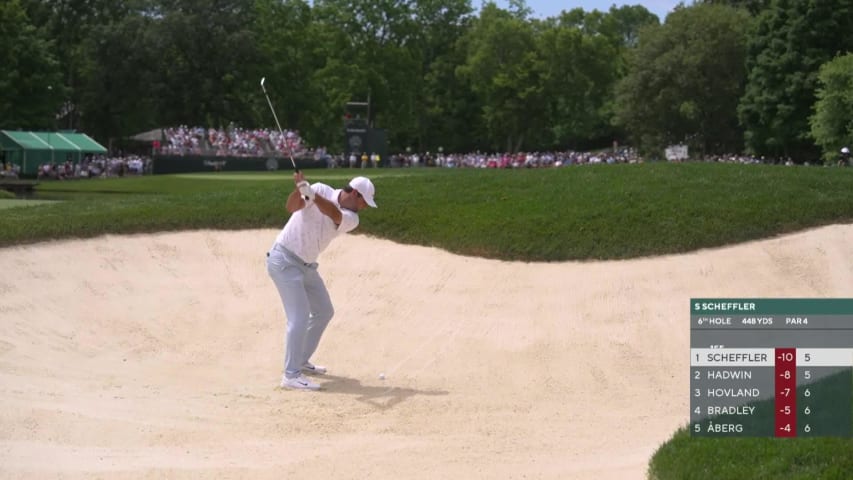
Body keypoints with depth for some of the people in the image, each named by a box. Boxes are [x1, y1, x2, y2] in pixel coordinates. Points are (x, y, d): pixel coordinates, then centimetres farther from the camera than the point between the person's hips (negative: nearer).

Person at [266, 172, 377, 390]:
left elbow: (334, 214, -26)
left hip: (306, 265, 7)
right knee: (300, 316, -14)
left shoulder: (352, 219, -3)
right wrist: (298, 189, -49)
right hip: (284, 260, -7)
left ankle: (301, 362, 30)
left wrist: (310, 193, -44)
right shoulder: (322, 190, -13)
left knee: (324, 312, 16)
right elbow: (292, 207, -27)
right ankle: (291, 375, -10)